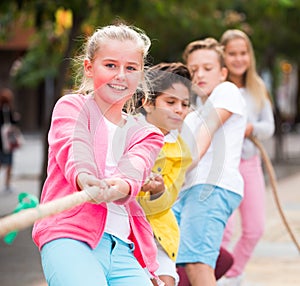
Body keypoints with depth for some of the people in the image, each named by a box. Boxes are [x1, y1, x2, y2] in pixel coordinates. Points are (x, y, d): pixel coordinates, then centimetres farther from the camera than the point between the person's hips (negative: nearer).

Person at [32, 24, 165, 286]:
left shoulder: (146, 134, 21)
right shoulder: (71, 106, 11)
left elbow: (135, 168, -2)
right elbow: (75, 151, -11)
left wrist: (120, 186, -27)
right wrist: (85, 179, -35)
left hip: (125, 249, 4)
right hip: (70, 237, -4)